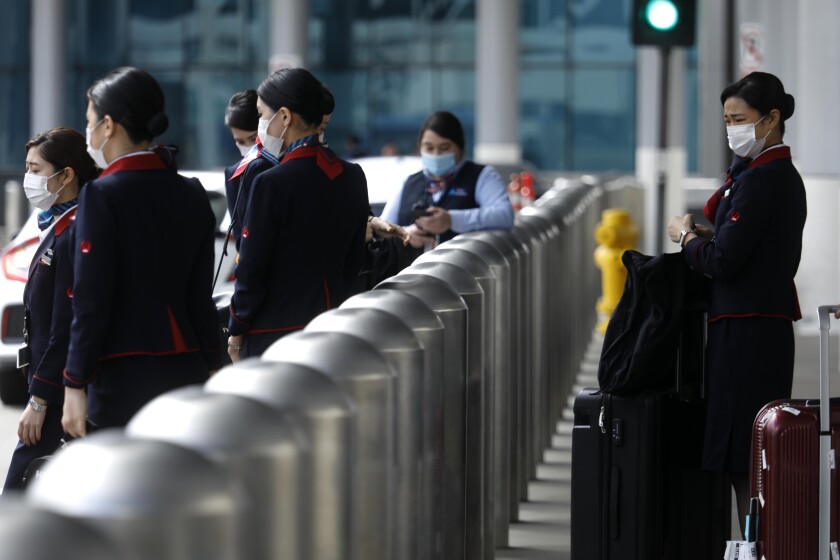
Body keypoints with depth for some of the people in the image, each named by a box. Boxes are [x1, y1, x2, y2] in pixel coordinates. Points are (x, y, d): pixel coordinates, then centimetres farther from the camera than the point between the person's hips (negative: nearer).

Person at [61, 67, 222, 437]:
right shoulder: (192, 195, 9)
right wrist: (209, 370, 19)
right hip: (187, 375, 7)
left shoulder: (102, 195, -10)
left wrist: (74, 386, -7)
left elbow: (91, 302, -12)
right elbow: (200, 298, 13)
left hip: (122, 379, -6)